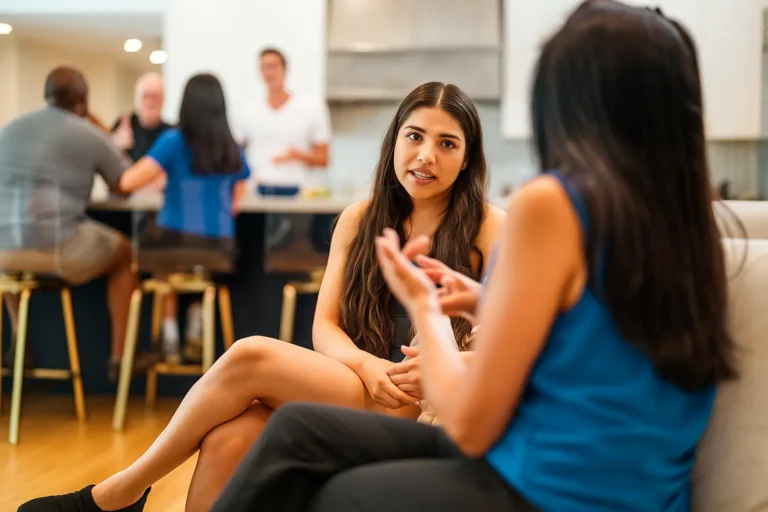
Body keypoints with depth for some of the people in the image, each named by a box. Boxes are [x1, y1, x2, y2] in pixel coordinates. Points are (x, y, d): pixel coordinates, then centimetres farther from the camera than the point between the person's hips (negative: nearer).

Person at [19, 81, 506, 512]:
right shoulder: (358, 220, 12)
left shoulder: (488, 227, -1)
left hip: (419, 409, -4)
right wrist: (366, 365, -15)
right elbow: (325, 326, 6)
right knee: (228, 438, -29)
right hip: (356, 386, 4)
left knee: (249, 356, -24)